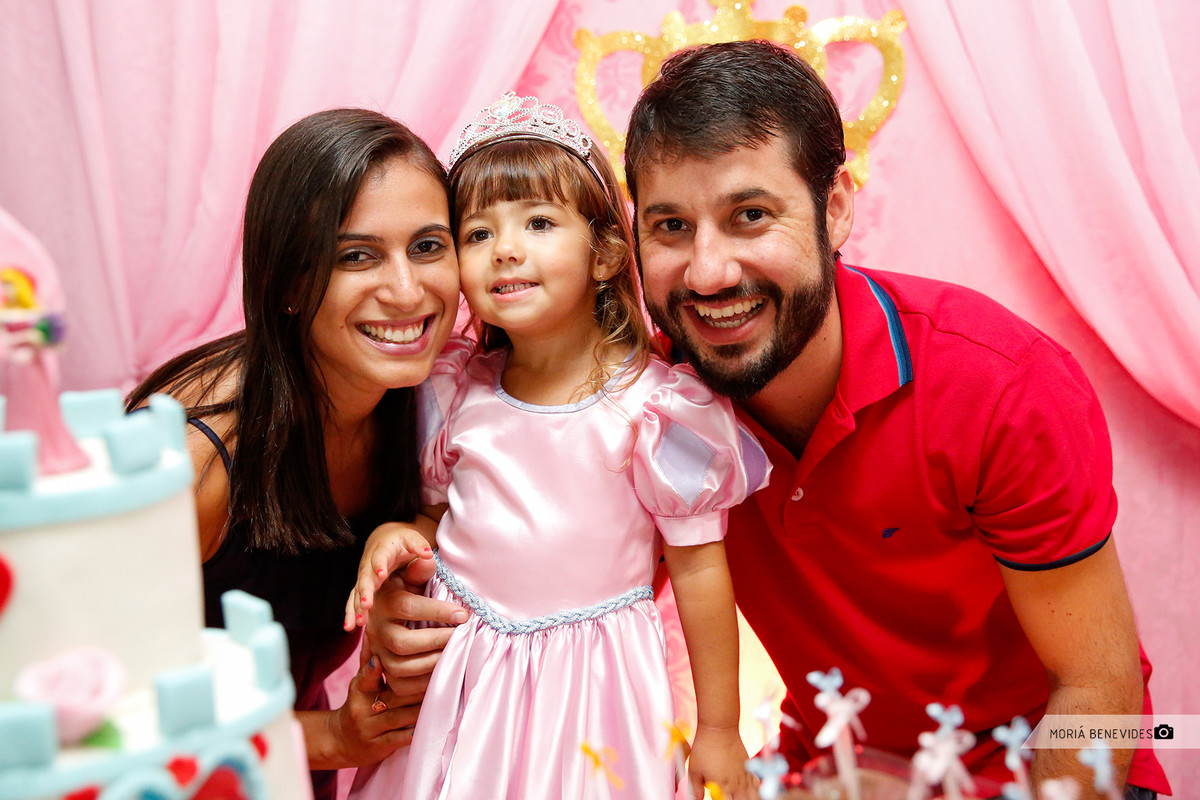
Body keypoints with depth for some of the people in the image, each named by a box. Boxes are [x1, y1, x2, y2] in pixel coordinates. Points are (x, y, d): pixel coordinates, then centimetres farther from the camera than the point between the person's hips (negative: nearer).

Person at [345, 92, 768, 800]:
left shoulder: (657, 406, -16)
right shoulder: (455, 391, -3)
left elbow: (699, 568, -9)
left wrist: (719, 730, -2)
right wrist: (392, 537, -9)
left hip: (588, 682, -3)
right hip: (456, 675, 4)